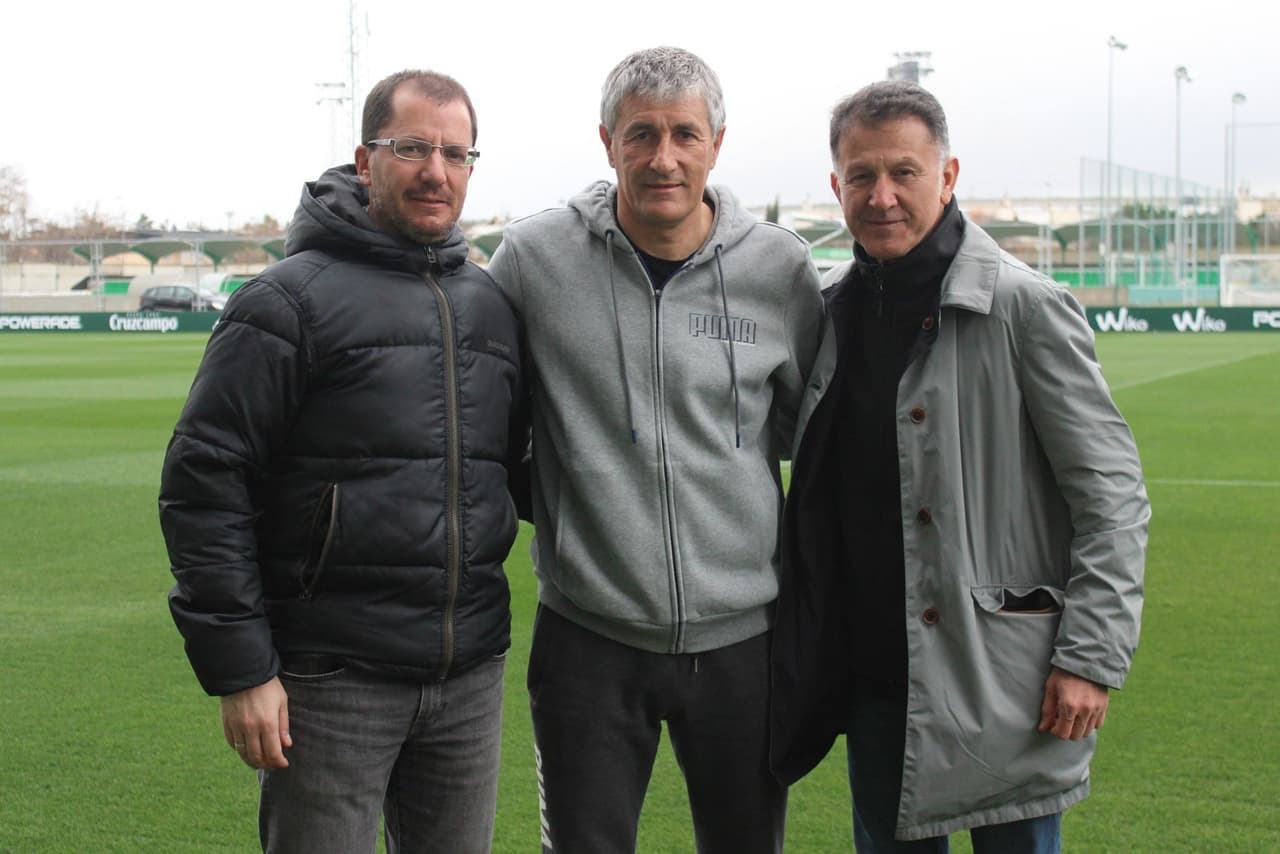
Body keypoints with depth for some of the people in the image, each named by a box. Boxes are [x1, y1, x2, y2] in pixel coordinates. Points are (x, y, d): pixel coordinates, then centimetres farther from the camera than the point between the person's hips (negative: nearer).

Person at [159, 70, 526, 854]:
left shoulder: (493, 305, 11)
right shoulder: (291, 300, -7)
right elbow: (204, 485, -10)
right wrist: (240, 670, -13)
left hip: (471, 677, 5)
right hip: (333, 683, -5)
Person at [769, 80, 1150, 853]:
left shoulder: (1026, 308, -10)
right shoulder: (834, 310, 8)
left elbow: (1111, 491, -10)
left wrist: (1092, 656, -16)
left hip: (1000, 677, -5)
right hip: (872, 672, 6)